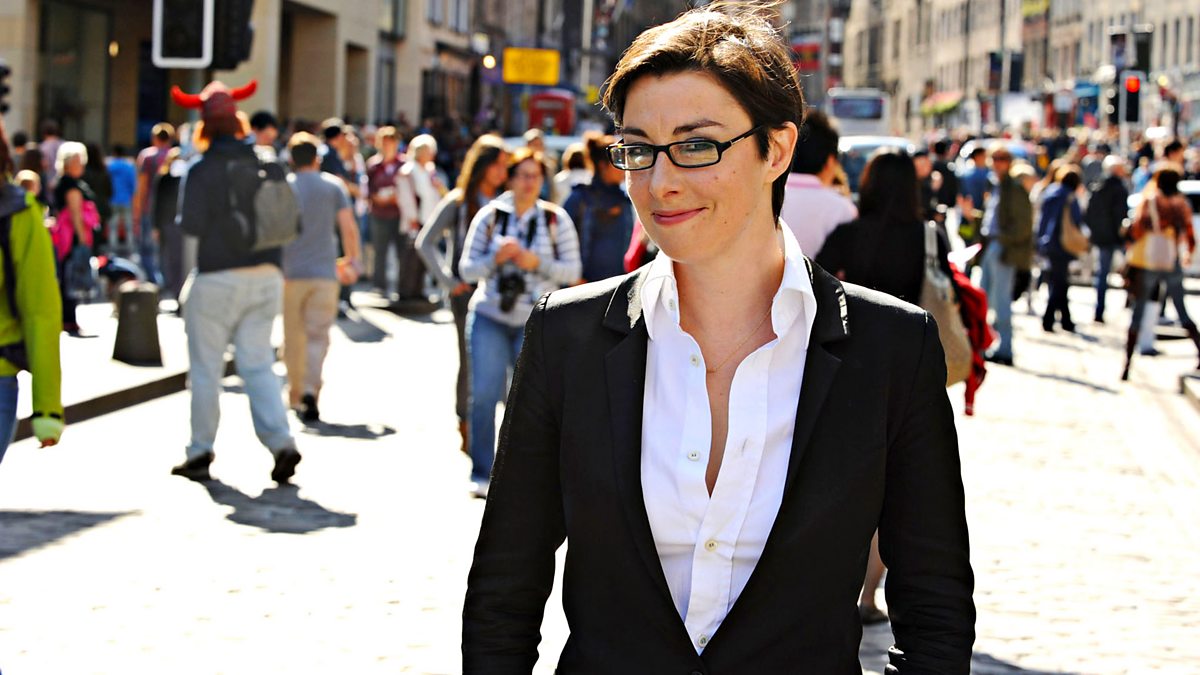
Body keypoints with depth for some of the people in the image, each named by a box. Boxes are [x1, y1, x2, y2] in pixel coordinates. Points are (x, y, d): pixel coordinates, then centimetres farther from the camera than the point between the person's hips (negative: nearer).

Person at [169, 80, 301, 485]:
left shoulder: (203, 170, -11)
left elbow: (191, 224, -14)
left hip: (218, 280, -4)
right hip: (266, 276, 5)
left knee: (206, 368, 7)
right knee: (258, 365, 8)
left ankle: (200, 453, 13)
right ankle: (281, 442, -8)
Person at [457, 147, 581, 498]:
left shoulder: (556, 220, 2)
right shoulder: (489, 216, 3)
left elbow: (573, 271, -1)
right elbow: (467, 268, 2)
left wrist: (537, 262, -17)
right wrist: (496, 260, -17)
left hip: (536, 323, 0)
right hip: (490, 317, 0)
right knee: (485, 393, -6)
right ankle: (481, 473, 3)